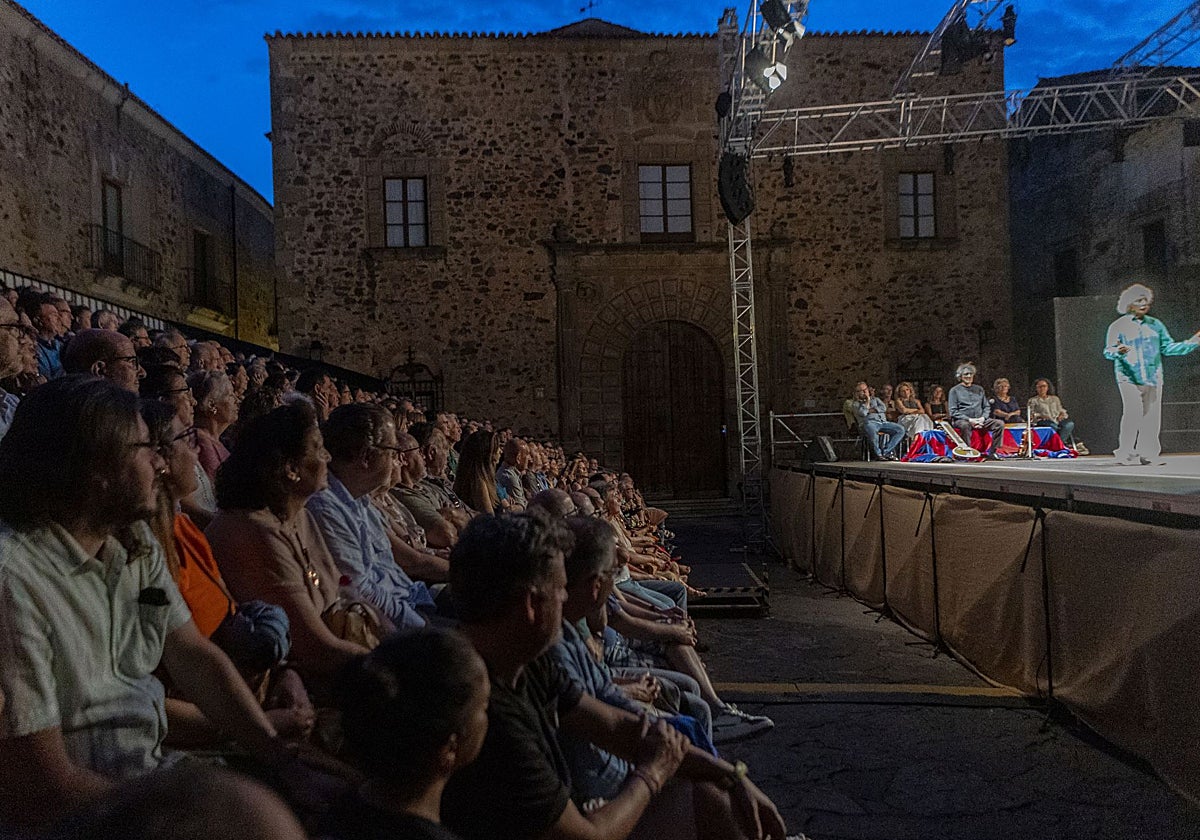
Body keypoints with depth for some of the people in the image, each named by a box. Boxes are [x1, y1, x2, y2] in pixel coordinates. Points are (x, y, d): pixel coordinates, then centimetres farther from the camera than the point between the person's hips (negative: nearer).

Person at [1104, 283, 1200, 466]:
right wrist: (1118, 351, -27)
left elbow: (1168, 347, 18)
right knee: (1133, 413, -15)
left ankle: (1147, 453, 10)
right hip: (1129, 377, -5)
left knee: (1152, 415, 2)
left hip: (1153, 377, 5)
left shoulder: (1156, 325, 16)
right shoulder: (1119, 326, 2)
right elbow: (1108, 351, -4)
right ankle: (1126, 453, -8)